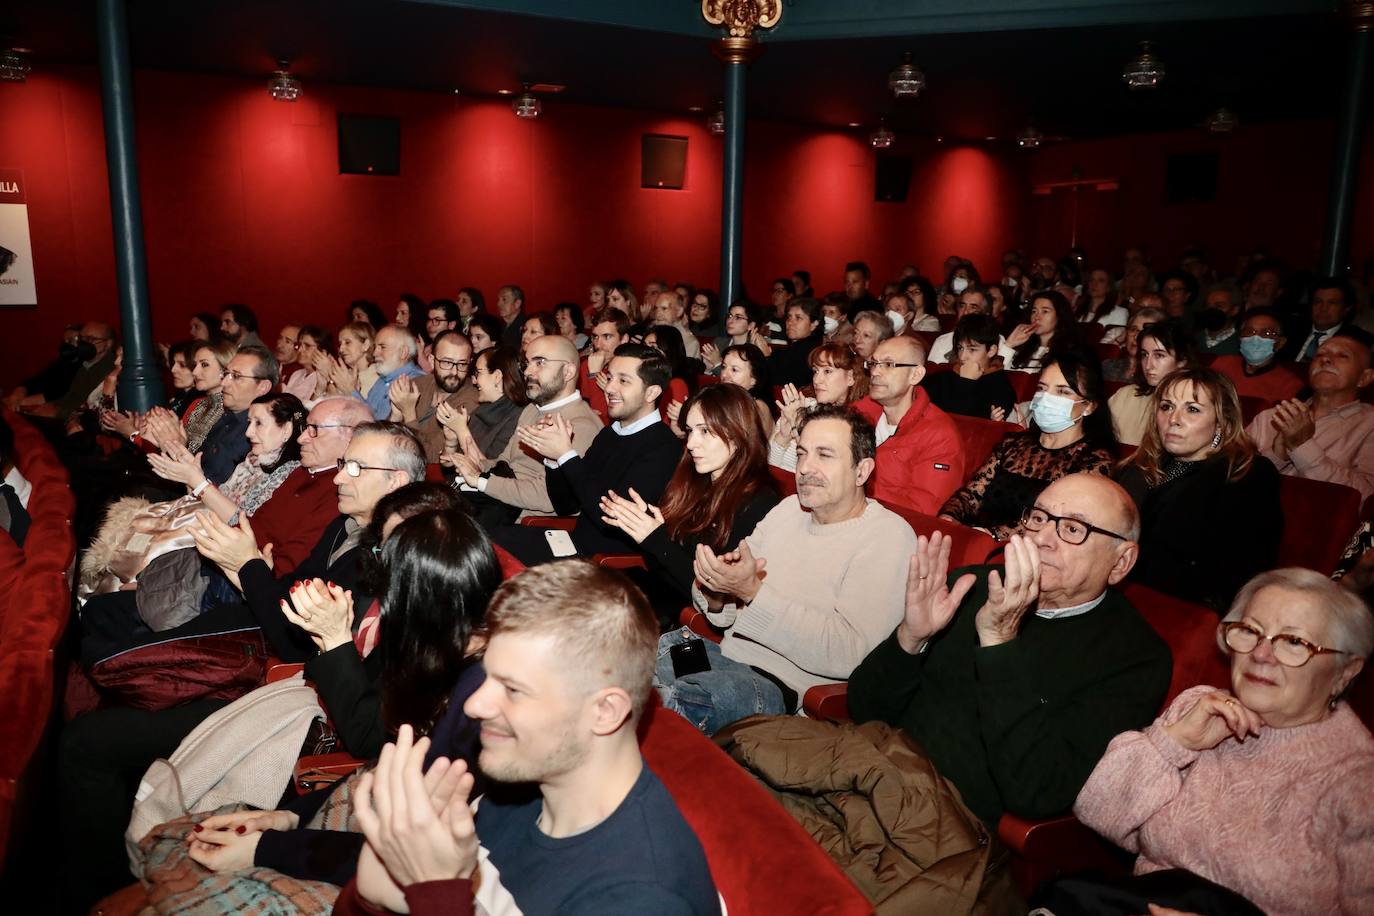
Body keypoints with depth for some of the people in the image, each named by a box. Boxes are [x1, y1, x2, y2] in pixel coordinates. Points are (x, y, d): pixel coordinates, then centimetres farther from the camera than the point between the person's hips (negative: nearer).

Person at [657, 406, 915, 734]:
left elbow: (848, 654, -23)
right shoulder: (790, 508, 13)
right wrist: (713, 592, -12)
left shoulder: (888, 537, -10)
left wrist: (753, 591, -26)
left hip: (781, 685, -7)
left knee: (664, 702, -32)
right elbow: (727, 616, 14)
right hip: (724, 653, 7)